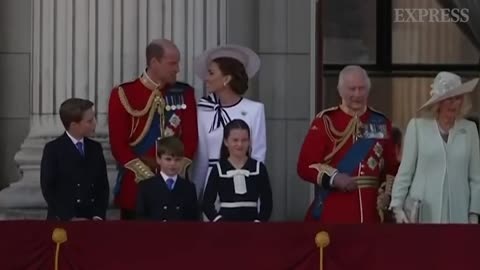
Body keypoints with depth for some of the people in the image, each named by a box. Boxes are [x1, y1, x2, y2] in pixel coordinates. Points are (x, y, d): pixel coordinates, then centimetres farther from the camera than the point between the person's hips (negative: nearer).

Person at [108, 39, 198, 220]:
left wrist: (178, 170, -9)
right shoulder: (124, 94, -3)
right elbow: (118, 144, -6)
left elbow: (190, 138, 4)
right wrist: (148, 175, -12)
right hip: (136, 184, -2)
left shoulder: (184, 93, 6)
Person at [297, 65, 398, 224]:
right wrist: (333, 178, -18)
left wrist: (386, 195, -1)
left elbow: (390, 167, 14)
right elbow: (305, 165, -3)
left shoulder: (381, 123, 11)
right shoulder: (325, 122, 0)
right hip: (332, 213, -3)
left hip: (370, 213, 3)